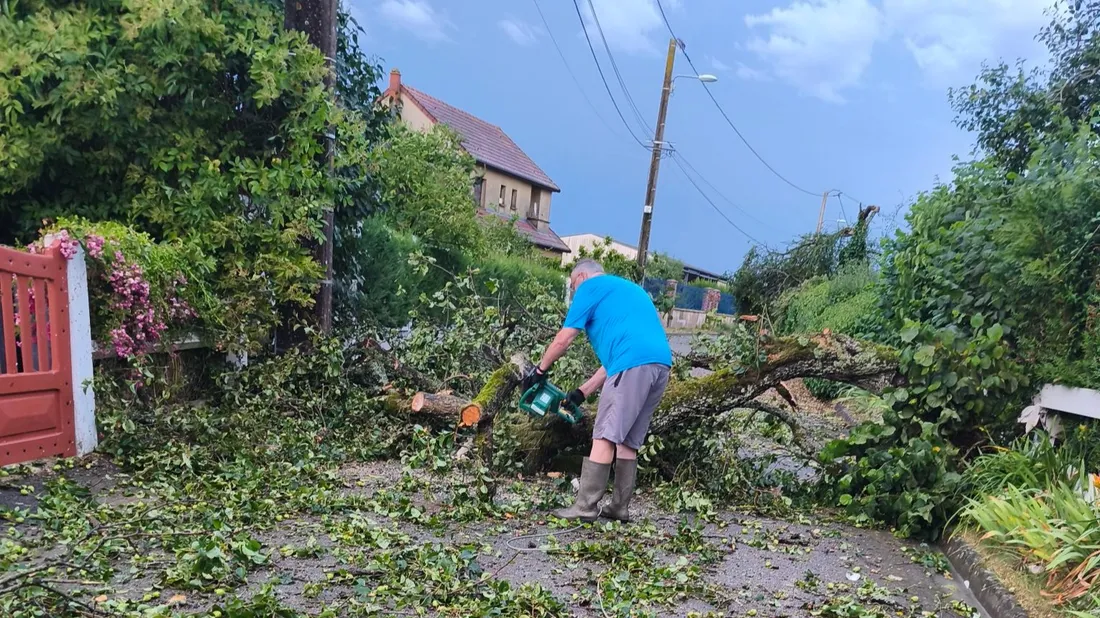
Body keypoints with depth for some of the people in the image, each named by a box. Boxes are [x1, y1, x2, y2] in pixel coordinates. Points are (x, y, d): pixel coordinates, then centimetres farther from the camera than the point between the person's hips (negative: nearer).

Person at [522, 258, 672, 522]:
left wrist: (539, 370, 24)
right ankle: (620, 507, 16)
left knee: (605, 437, -5)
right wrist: (582, 392, 29)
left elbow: (563, 340, 7)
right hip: (661, 363, 8)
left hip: (635, 364, -8)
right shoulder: (629, 290, 35)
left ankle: (585, 508, -2)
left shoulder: (589, 287, 11)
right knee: (628, 441, 13)